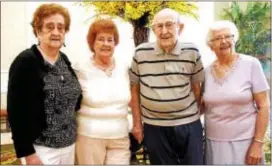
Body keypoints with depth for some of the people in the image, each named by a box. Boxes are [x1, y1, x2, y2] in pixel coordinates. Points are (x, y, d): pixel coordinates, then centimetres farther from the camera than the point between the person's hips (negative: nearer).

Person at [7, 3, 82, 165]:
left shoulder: (64, 60, 6)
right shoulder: (25, 62, -13)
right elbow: (16, 112, -15)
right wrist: (27, 153, -16)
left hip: (69, 145, 6)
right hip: (41, 148, -6)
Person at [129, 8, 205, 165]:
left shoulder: (192, 52, -4)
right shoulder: (141, 53, -5)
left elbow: (197, 87, 6)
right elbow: (135, 89, 4)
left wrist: (196, 116, 10)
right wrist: (137, 123, 5)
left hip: (188, 125, 0)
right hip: (154, 127, 0)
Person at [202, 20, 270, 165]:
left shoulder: (251, 64, -7)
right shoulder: (207, 71, 2)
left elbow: (263, 106, -8)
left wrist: (258, 143, -11)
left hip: (244, 142, -3)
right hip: (213, 142, 3)